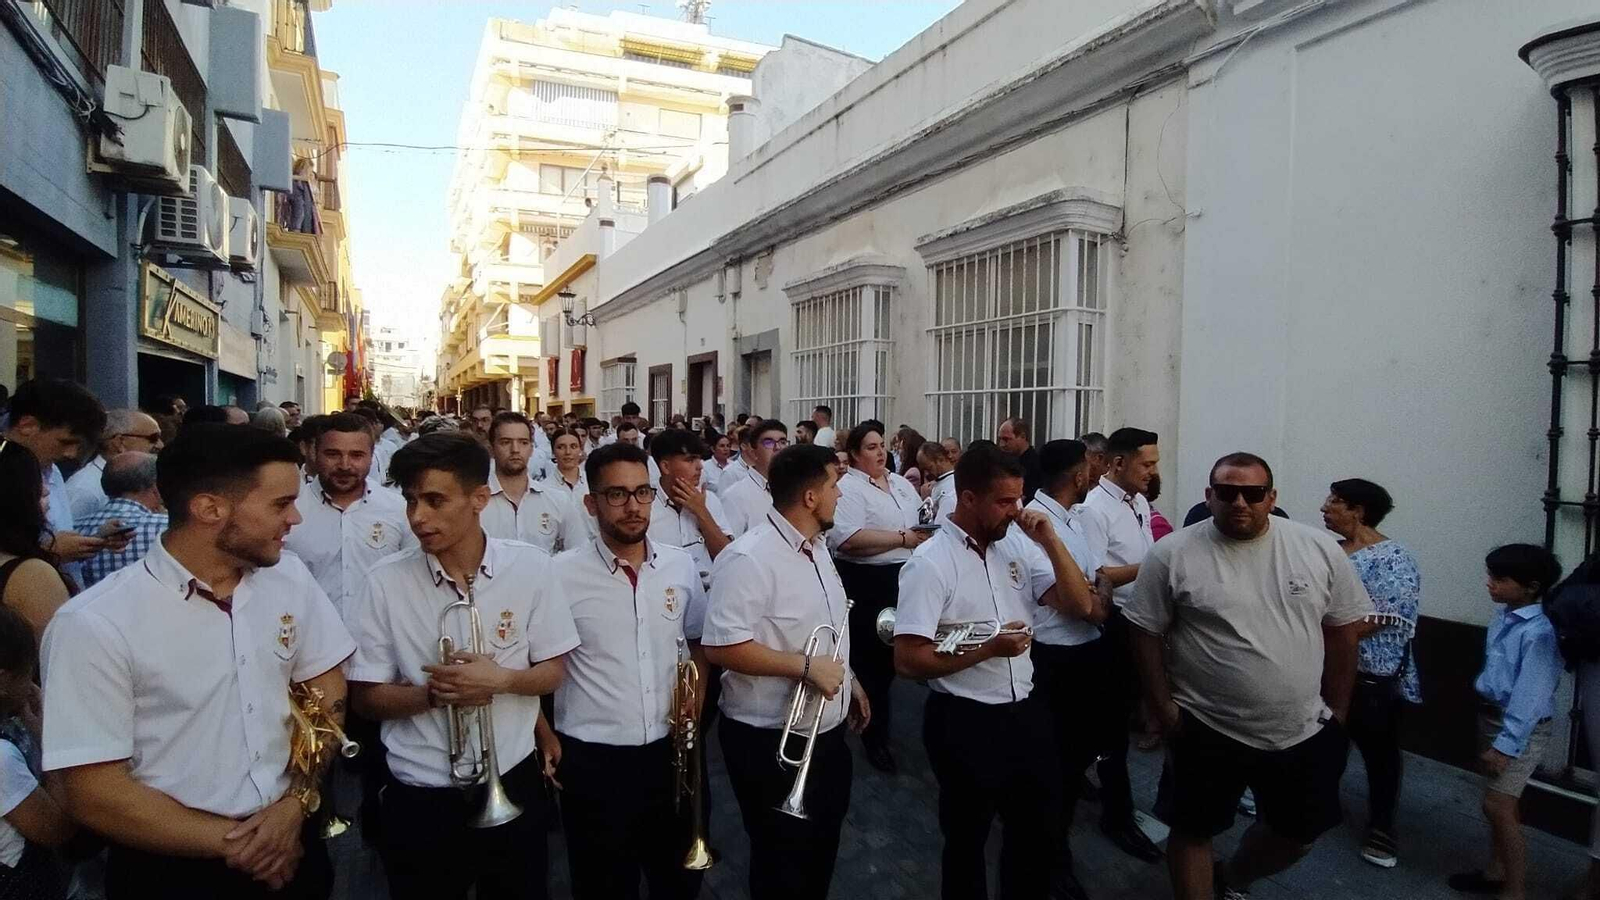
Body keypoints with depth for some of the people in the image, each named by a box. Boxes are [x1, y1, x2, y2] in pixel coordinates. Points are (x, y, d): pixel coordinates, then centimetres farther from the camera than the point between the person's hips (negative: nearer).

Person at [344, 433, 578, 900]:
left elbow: (552, 673, -2)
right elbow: (366, 699, -4)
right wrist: (432, 693, -22)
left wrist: (501, 678, -21)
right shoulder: (384, 583, -11)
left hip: (512, 783, 1)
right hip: (420, 798, -1)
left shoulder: (530, 566, -9)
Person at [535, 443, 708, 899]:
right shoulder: (560, 575, -14)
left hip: (670, 753, 4)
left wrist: (697, 692, 1)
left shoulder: (681, 566, -1)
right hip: (592, 762, -3)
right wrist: (544, 737, -4)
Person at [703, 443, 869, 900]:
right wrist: (806, 666, -27)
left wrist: (847, 679, 16)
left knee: (822, 853, 25)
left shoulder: (816, 546, 6)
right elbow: (721, 647, -30)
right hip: (772, 740, -9)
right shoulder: (749, 558, -25)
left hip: (826, 731, 9)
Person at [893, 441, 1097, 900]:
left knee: (1042, 832, 23)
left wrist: (1050, 541, -10)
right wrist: (988, 649, -23)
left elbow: (1080, 607, 0)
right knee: (967, 839, 16)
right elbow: (908, 660, -19)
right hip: (964, 722, -6)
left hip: (1026, 710, 6)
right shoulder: (930, 563, -18)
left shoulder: (1018, 544, 1)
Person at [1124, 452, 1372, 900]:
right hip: (1207, 731, -3)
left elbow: (1343, 631, 4)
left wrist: (1337, 710, 6)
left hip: (1305, 730, 3)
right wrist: (1163, 708, -7)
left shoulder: (1320, 548, -5)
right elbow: (1146, 632, -6)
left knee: (1300, 831, 20)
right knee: (1194, 831, 11)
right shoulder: (1172, 555, -13)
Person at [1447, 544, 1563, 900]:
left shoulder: (1540, 631, -22)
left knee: (1498, 806, -7)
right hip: (1492, 715, 8)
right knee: (1497, 803, 18)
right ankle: (1496, 871, 32)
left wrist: (1505, 745, -22)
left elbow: (1530, 695, -23)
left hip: (1522, 726, -8)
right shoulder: (1503, 618, 3)